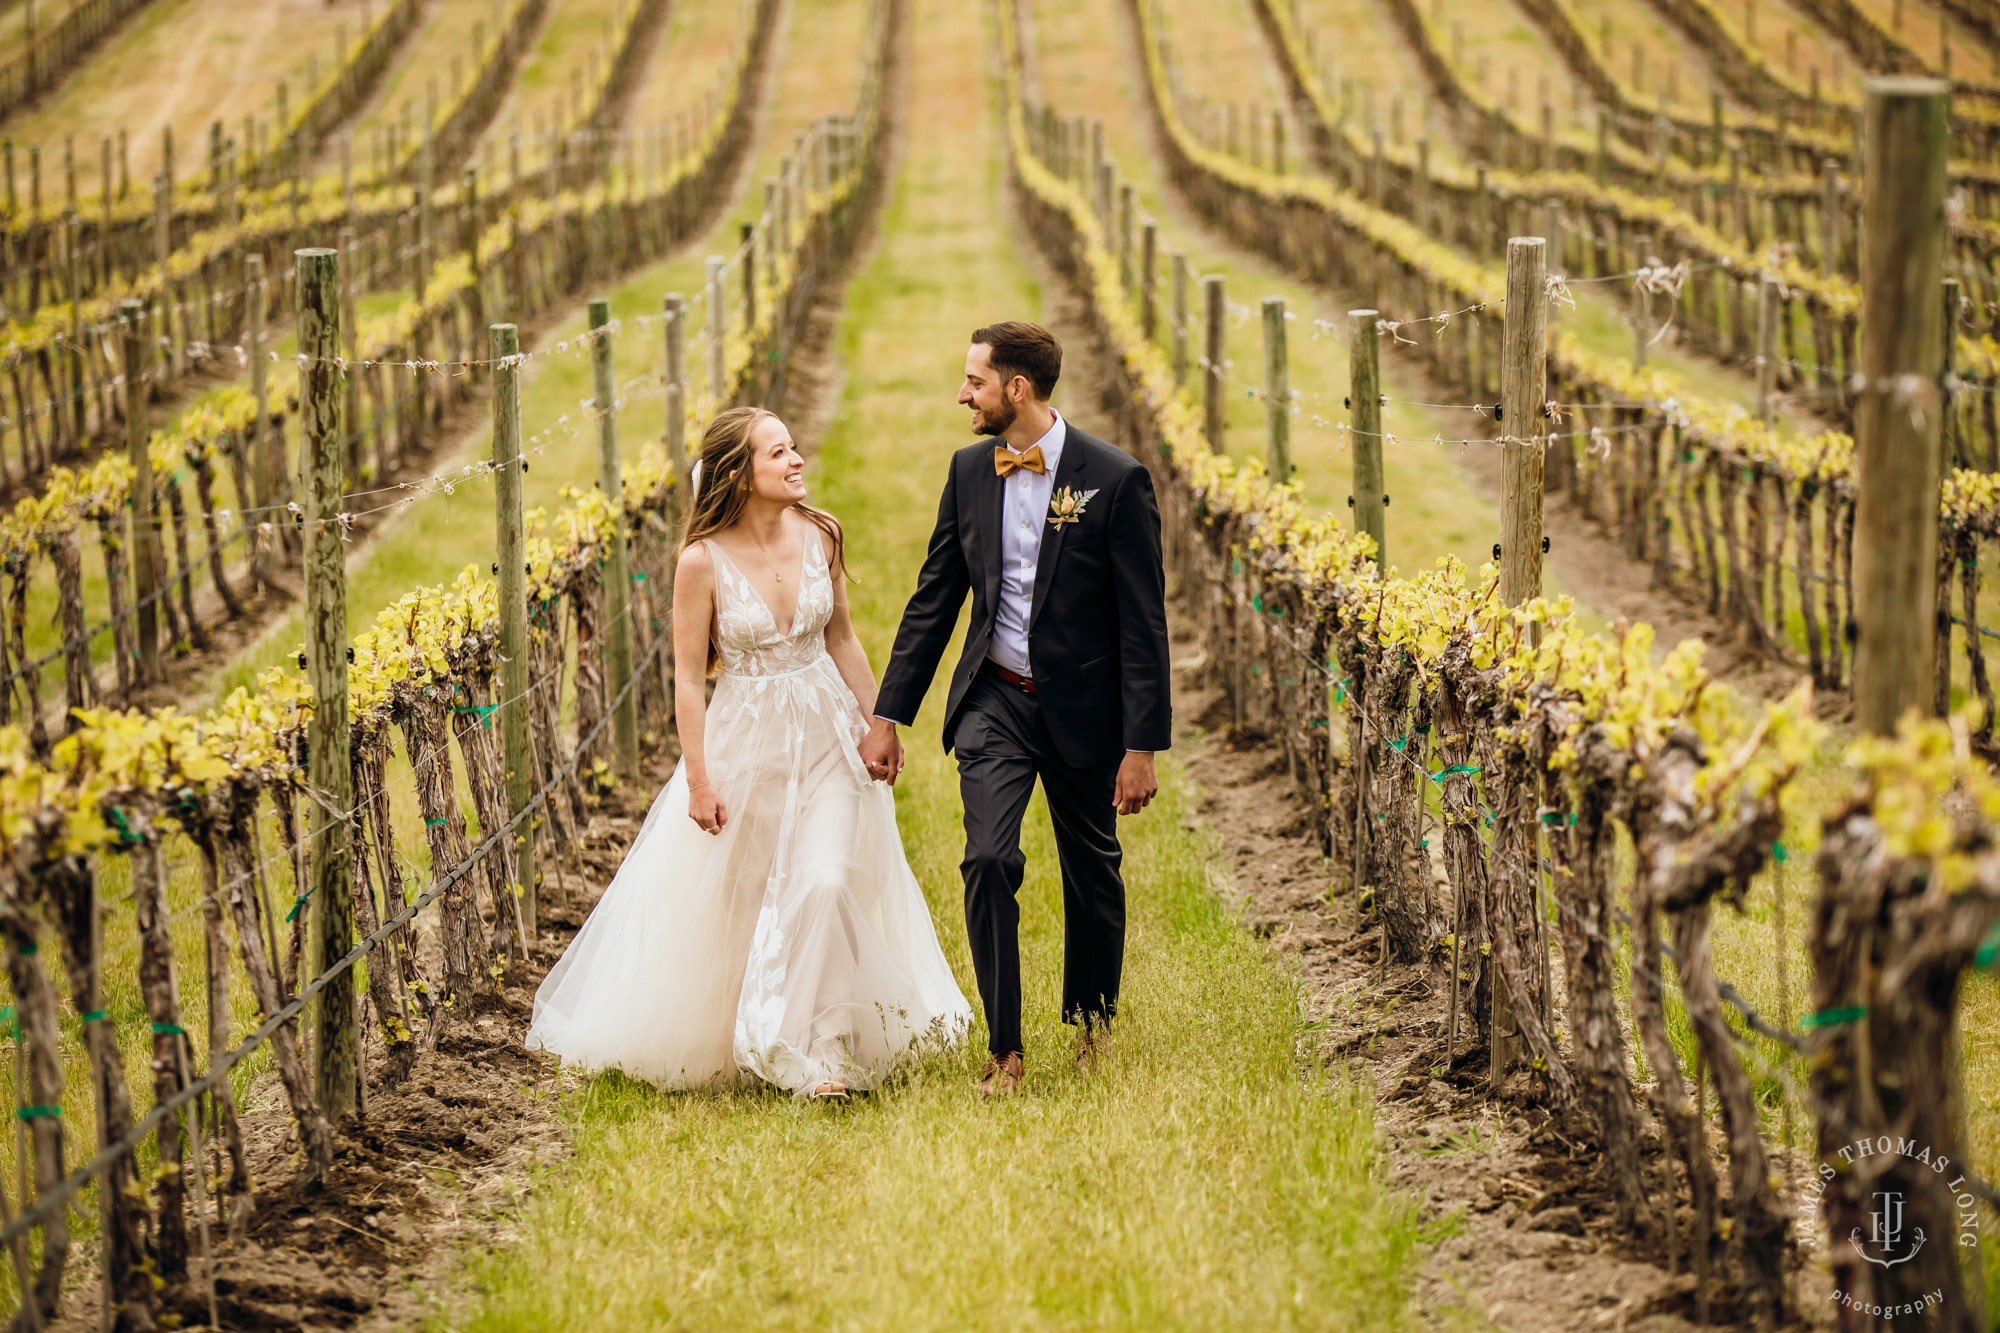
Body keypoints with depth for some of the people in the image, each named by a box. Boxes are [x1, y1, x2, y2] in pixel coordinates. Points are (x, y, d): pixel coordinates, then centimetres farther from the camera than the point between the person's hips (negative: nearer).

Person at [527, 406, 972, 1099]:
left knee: (827, 885, -11)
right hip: (745, 743, -2)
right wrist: (699, 780, -11)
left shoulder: (819, 535, -3)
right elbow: (688, 677, -10)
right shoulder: (704, 561, -14)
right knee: (733, 901, 10)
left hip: (826, 736, 2)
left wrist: (876, 723, 10)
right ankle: (715, 1038, 32)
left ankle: (813, 1050, -3)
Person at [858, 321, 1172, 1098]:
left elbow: (1143, 624, -12)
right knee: (988, 860, -14)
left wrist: (1143, 747, -14)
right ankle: (1004, 1049, -4)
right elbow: (933, 599, 8)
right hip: (994, 700, 2)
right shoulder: (969, 471, 1)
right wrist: (888, 716, 5)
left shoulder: (1115, 480, -13)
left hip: (1080, 707, -2)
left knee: (1092, 871, 11)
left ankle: (1091, 1020, 36)